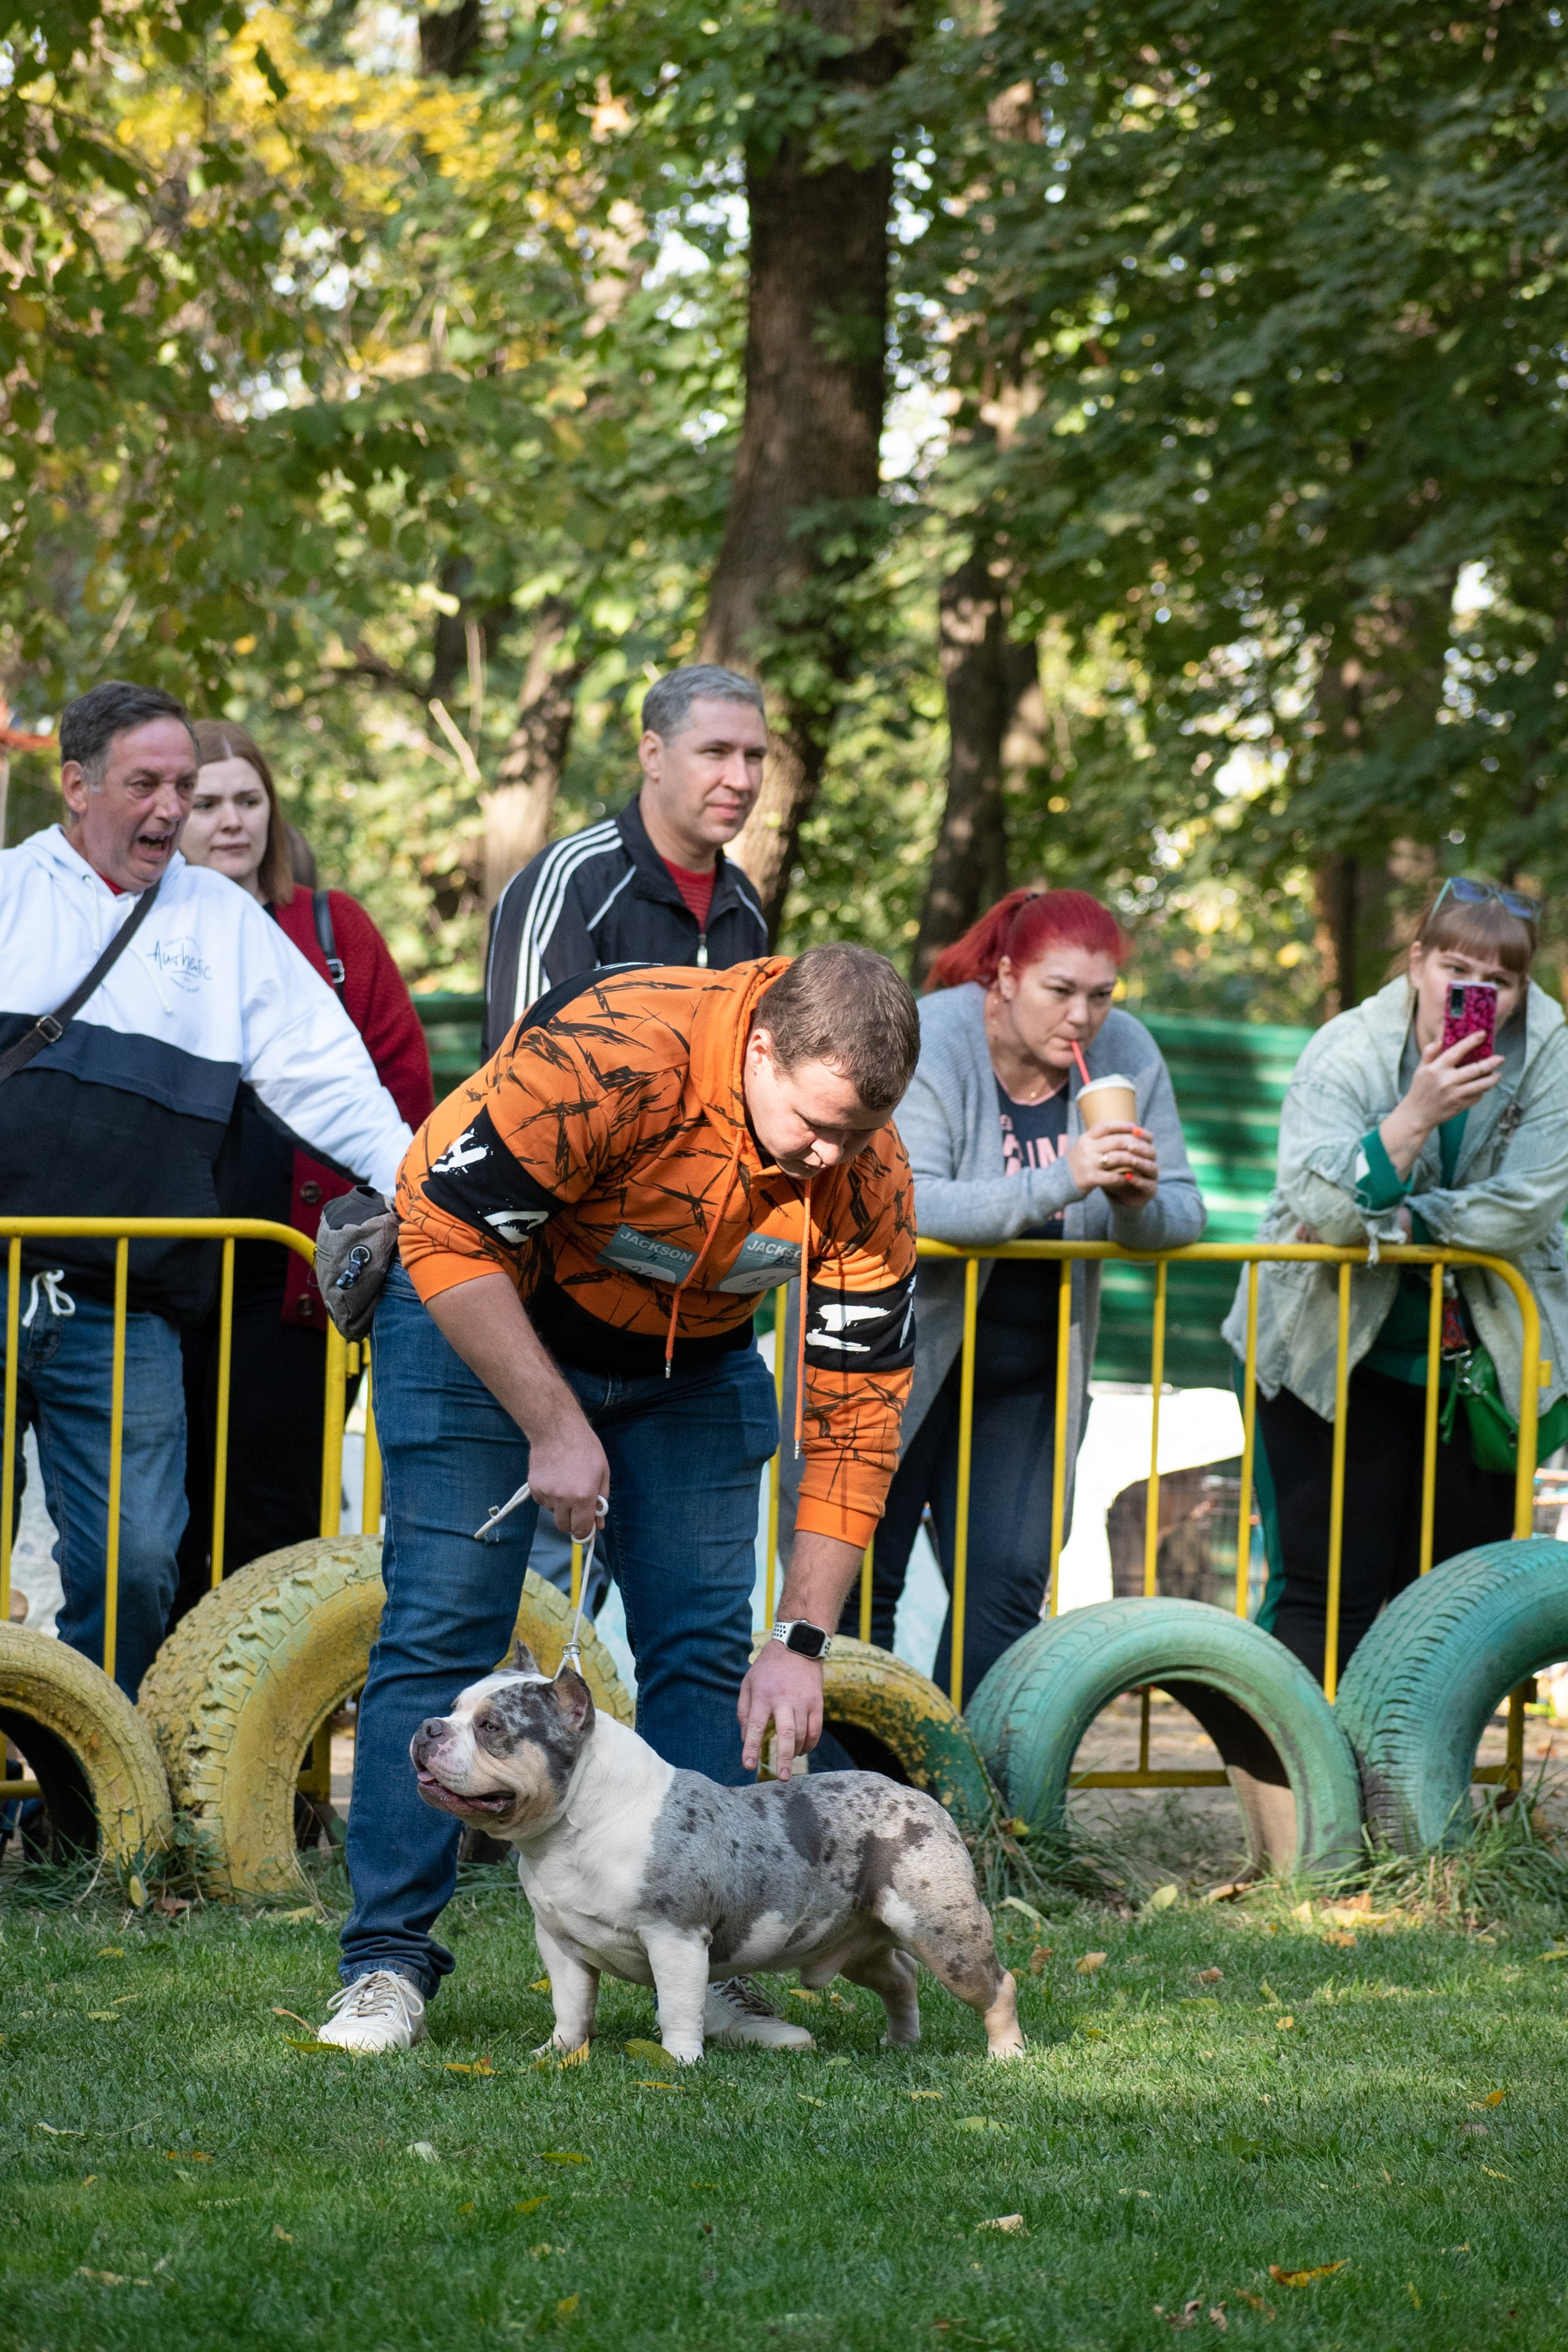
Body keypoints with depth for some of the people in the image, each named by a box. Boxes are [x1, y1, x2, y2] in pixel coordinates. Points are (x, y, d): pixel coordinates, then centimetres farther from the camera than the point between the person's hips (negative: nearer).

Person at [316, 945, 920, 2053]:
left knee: (705, 1643, -2)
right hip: (476, 1312, -4)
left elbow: (857, 1412, -16)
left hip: (689, 1359, 4)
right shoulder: (605, 1057, -38)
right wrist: (553, 1425, -29)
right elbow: (449, 1234, -28)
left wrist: (802, 1641, -21)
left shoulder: (869, 1176, -22)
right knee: (443, 1624, -10)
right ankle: (388, 1962, -6)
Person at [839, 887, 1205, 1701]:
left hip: (1024, 1379, 4)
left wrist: (1140, 1204, -27)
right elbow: (906, 1205, -32)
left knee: (1007, 1587, -1)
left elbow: (1184, 1214, -3)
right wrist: (1058, 1182, -41)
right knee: (862, 1581, -1)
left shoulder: (1125, 1055, -4)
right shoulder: (929, 1042, -19)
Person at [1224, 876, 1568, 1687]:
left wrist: (1398, 1222, -18)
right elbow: (1317, 1207, -26)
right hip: (1336, 1354, -2)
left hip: (1482, 1360, 2)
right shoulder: (1348, 1053, -14)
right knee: (1329, 1595, -5)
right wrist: (1415, 1117, -35)